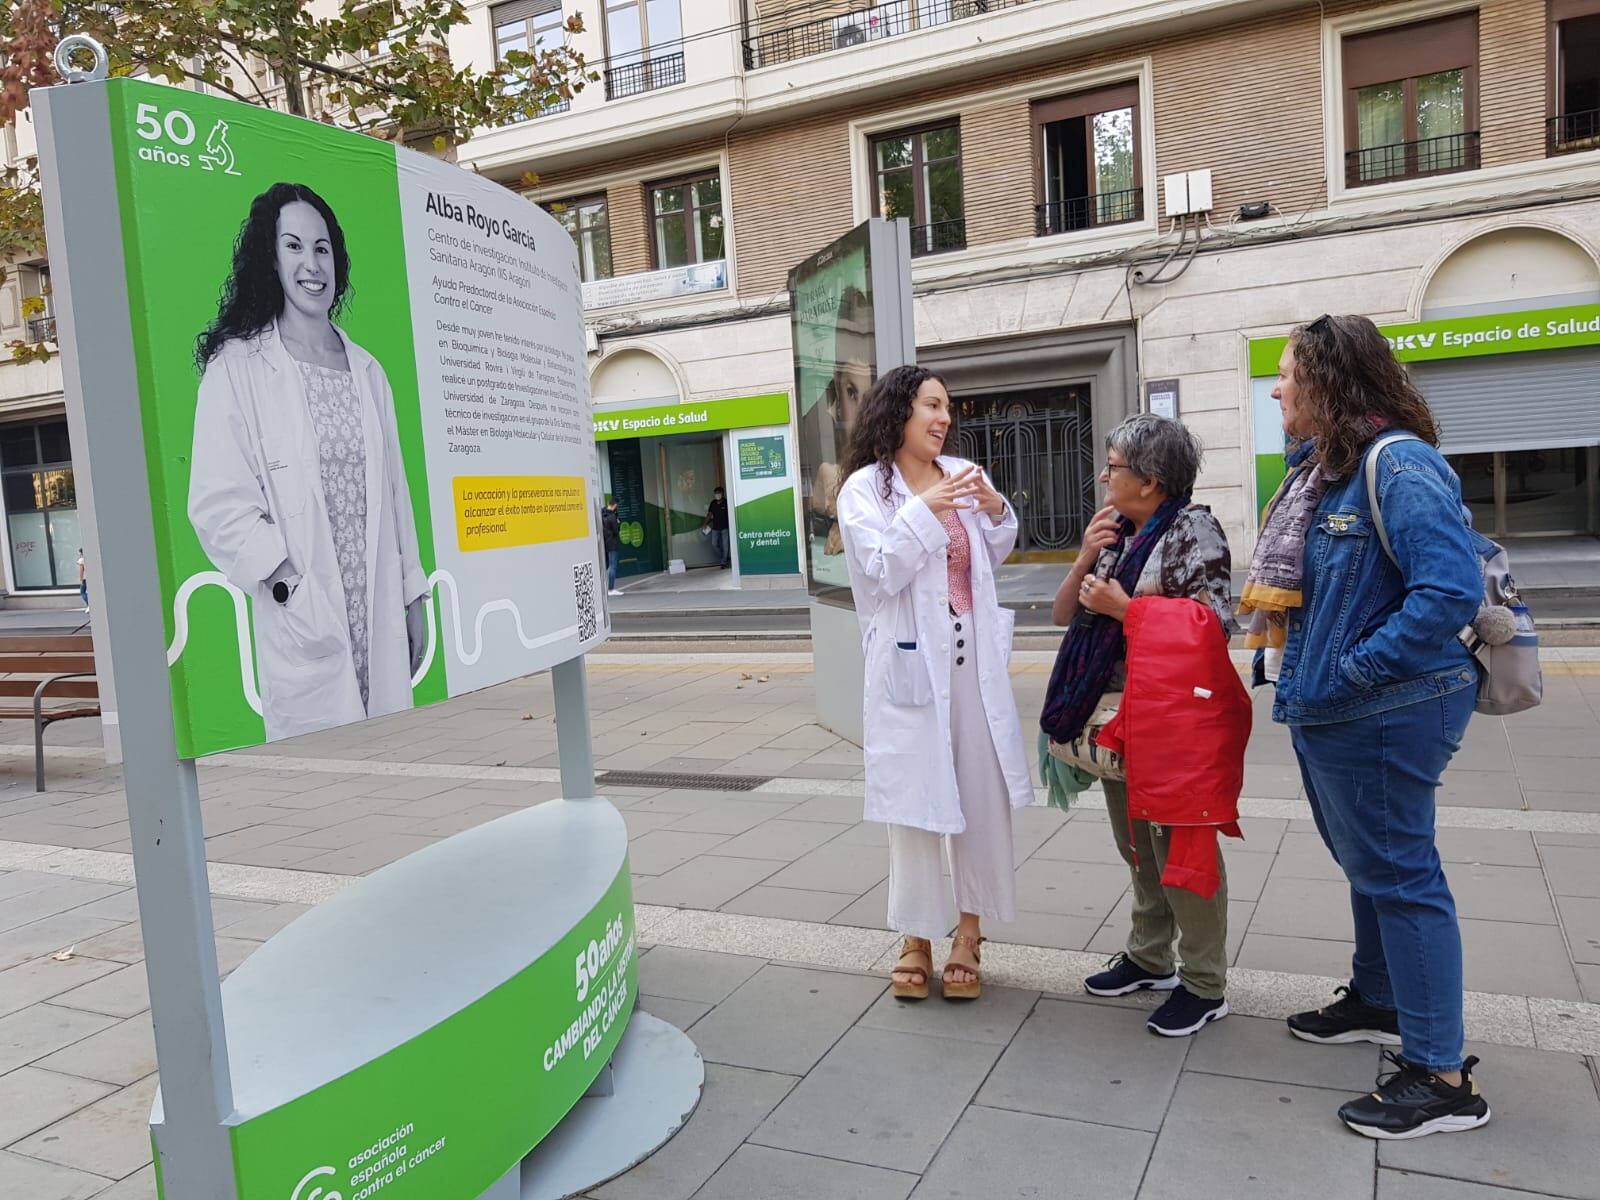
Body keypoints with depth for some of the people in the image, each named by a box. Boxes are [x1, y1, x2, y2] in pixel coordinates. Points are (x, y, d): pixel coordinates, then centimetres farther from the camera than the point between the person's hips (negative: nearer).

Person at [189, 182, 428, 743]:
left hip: (380, 615, 5)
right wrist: (291, 588, -16)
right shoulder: (238, 365, -1)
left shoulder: (367, 371, 17)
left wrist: (413, 597, 15)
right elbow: (218, 505, -9)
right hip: (303, 626, -5)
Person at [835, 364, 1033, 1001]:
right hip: (910, 662, -4)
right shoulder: (865, 487, -4)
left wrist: (996, 509, -1)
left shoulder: (961, 474, 7)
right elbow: (881, 573, -13)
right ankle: (917, 936, 20)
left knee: (984, 794, 8)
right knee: (915, 799, 4)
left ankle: (969, 930, 24)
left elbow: (996, 555, 17)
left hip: (976, 660, 4)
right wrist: (925, 510, -19)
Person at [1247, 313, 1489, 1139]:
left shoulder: (1398, 465, -20)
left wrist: (1353, 671, -24)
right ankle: (1379, 1002, 42)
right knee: (1365, 862, 22)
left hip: (1384, 715, -10)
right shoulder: (1322, 468, 9)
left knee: (1398, 875, -1)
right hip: (1327, 711, 10)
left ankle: (1441, 1077, 13)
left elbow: (1451, 591, -28)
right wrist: (1301, 674, 8)